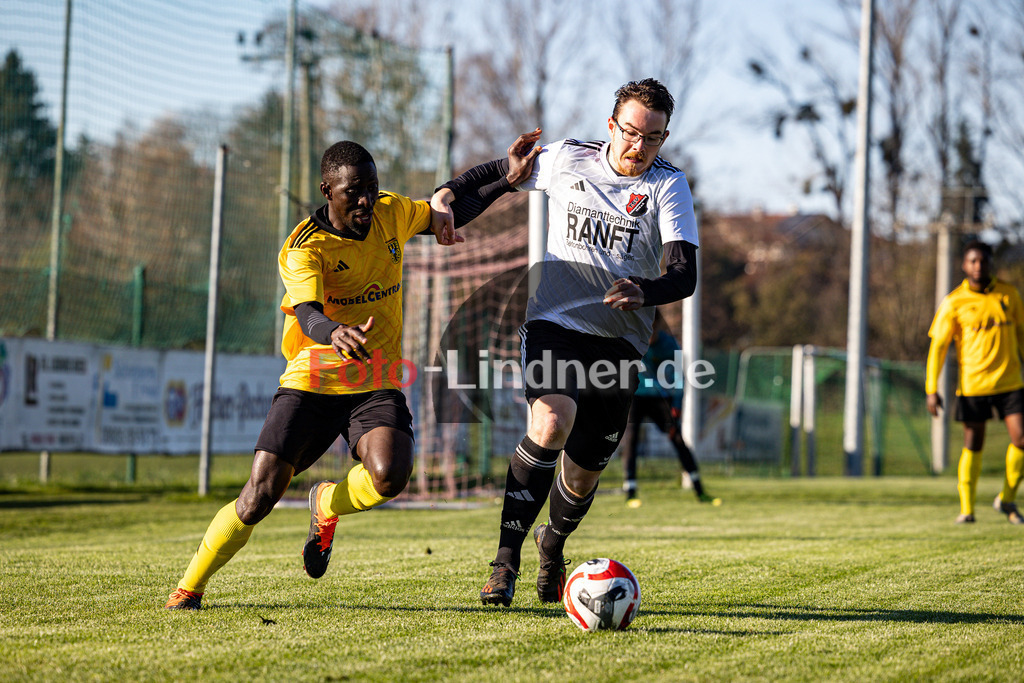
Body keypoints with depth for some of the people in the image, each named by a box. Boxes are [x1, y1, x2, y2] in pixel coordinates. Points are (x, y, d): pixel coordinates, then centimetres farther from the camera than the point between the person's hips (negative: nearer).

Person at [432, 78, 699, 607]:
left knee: (584, 472, 5)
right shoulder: (566, 160, 2)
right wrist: (450, 198, 0)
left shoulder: (667, 185, -2)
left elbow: (684, 275, -14)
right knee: (552, 422, -29)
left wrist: (645, 292, -35)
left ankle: (553, 543, 41)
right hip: (553, 324, -1)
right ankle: (505, 560, -23)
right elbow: (499, 174, 19)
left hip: (620, 341, 1)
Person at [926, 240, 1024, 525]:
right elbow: (938, 346, -3)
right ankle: (967, 509, 14)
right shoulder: (953, 303, -4)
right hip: (972, 383, -2)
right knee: (973, 446, 3)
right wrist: (931, 389, -8)